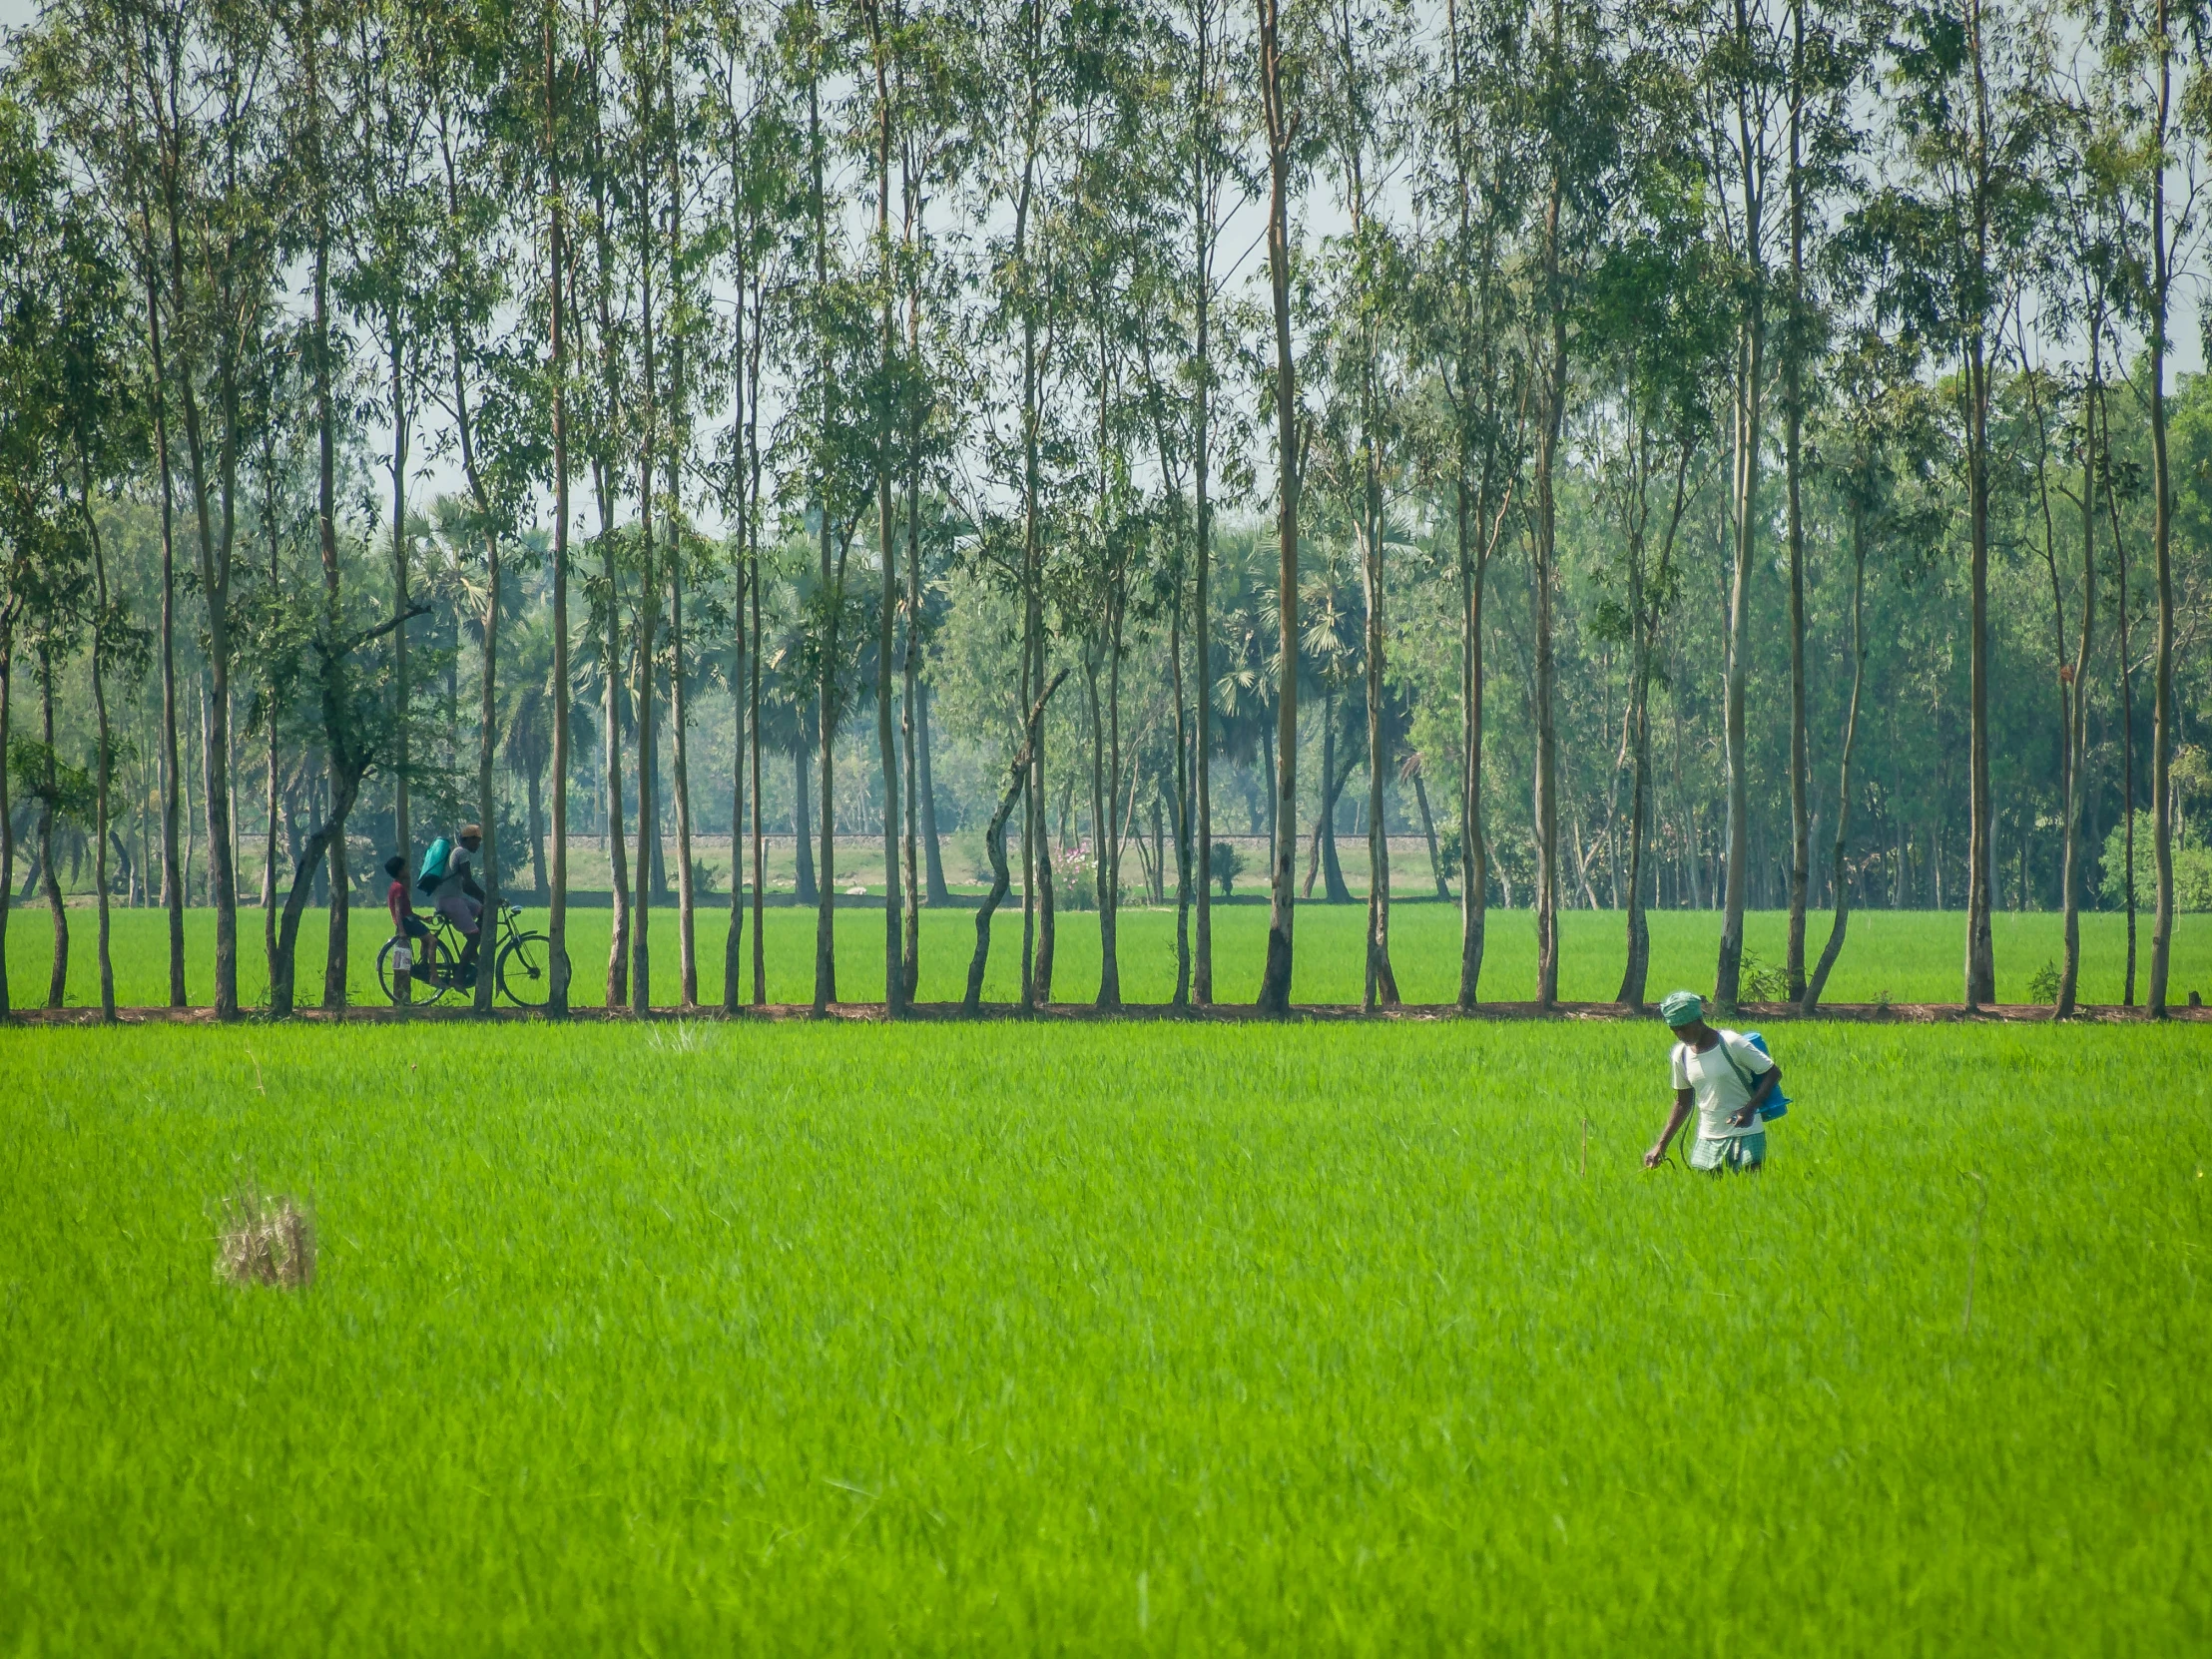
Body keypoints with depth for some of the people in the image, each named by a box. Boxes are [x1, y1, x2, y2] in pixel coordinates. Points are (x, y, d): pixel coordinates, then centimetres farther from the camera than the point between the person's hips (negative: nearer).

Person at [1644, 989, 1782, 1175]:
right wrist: (1661, 1145, 8)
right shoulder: (1681, 1054, 3)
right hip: (1707, 1139, 5)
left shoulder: (1731, 1044, -13)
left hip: (1745, 1137, -5)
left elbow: (1774, 1074, -7)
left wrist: (1750, 1108, -21)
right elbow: (1683, 1103, 14)